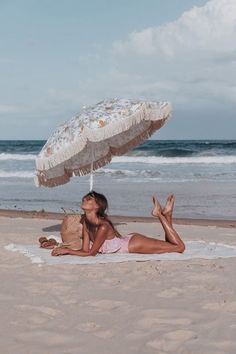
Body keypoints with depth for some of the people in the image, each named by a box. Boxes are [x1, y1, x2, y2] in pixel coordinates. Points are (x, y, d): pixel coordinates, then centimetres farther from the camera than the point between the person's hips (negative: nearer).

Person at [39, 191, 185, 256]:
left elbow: (91, 253, -27)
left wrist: (67, 251, -27)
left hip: (134, 243, -7)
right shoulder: (85, 221, -12)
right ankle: (164, 215, 25)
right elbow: (85, 249, -8)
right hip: (127, 242, 7)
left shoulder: (103, 227, -34)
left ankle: (164, 215, 11)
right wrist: (60, 247, -18)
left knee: (179, 247, -1)